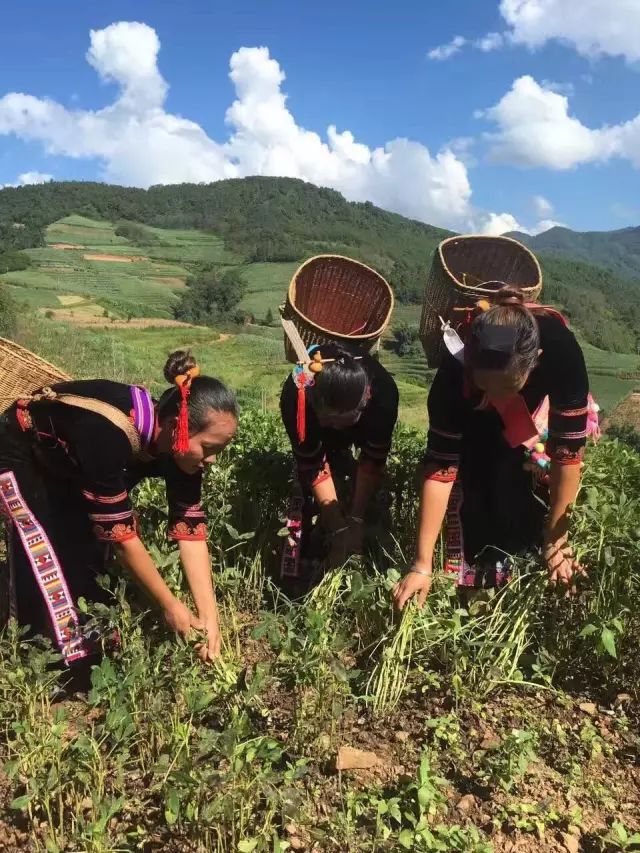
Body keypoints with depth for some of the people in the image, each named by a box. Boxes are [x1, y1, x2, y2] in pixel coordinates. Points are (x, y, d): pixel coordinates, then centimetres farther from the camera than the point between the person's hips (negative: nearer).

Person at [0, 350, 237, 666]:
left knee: (90, 559, 5)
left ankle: (92, 647, 23)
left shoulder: (180, 445, -22)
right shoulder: (109, 435, -43)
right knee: (49, 571, -11)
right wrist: (169, 604, -26)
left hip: (68, 465, 6)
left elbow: (189, 528, -19)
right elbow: (119, 532, -36)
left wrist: (210, 616, -22)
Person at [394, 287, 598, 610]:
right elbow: (440, 468, -36)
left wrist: (555, 537, -26)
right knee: (472, 486, -14)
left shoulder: (561, 351, -42)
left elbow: (568, 451, -33)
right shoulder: (455, 371, -39)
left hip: (543, 409, 1)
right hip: (478, 422, 0)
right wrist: (422, 565, -34)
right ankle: (474, 580, 5)